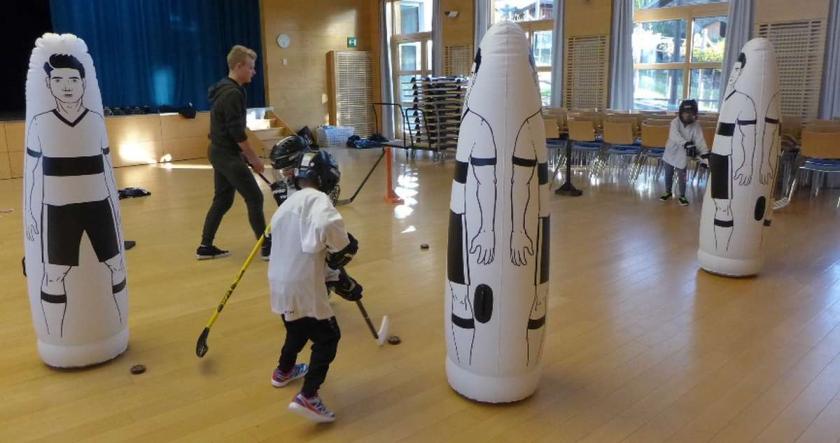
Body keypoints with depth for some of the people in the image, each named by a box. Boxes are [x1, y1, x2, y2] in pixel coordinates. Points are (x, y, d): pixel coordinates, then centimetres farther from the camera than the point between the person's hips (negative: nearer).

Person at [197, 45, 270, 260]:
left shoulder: (225, 89, 13)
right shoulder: (232, 93, -19)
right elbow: (237, 132, -21)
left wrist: (245, 155, 20)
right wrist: (254, 158, -13)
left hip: (220, 152, 10)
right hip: (228, 155, -10)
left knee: (222, 200, 14)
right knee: (254, 198, -4)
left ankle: (205, 247, 20)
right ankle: (266, 246, 3)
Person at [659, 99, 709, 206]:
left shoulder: (696, 127, -13)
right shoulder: (675, 122, -18)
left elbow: (700, 141, -19)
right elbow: (674, 135, -35)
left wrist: (705, 155, -33)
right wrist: (686, 144, -50)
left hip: (682, 156, 0)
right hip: (670, 153, 0)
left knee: (682, 177, 9)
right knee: (668, 175, 17)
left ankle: (682, 196, 28)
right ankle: (668, 192, 38)